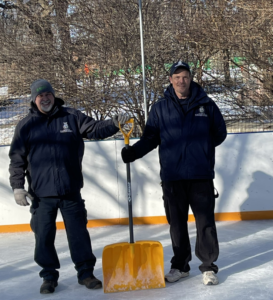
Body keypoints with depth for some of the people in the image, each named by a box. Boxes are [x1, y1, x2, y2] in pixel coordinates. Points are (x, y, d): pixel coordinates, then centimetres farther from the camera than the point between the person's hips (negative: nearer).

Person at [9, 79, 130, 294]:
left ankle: (86, 272, 22)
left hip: (71, 191, 0)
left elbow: (95, 129, 0)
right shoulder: (26, 125, 4)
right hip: (41, 193, 0)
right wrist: (17, 186, -1)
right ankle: (49, 276, 23)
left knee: (79, 233, 7)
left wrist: (114, 123, -18)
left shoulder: (71, 117, 5)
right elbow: (17, 159, 5)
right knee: (44, 236, 6)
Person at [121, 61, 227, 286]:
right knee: (177, 223, 10)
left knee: (205, 221, 1)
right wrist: (133, 152, -10)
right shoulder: (160, 108, 7)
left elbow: (220, 132, 13)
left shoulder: (206, 104, 6)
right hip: (172, 176, 1)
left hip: (201, 175, -1)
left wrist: (201, 146, 4)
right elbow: (150, 138, 4)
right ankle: (180, 265, 24)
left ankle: (209, 266, 13)